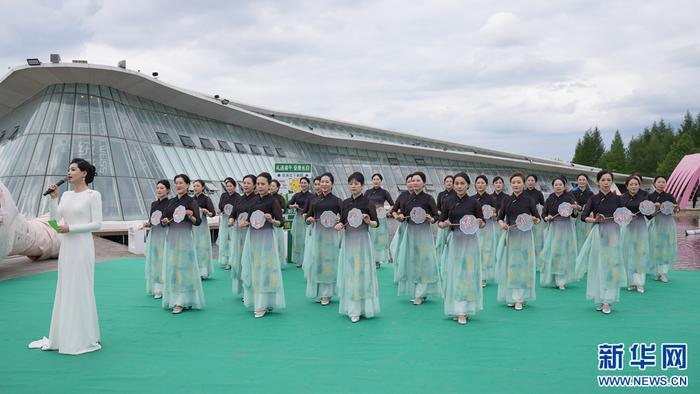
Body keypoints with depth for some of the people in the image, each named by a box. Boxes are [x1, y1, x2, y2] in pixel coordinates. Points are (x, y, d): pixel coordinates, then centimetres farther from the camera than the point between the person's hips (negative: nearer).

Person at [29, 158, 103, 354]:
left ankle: (84, 338, 9)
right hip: (65, 247, 7)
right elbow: (55, 218, 10)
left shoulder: (93, 195, -7)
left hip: (82, 246, -7)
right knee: (64, 290, 11)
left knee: (80, 290, -2)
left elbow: (97, 224, -12)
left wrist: (70, 228, -17)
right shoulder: (66, 195, 13)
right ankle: (63, 336, 20)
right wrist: (53, 198, 1)